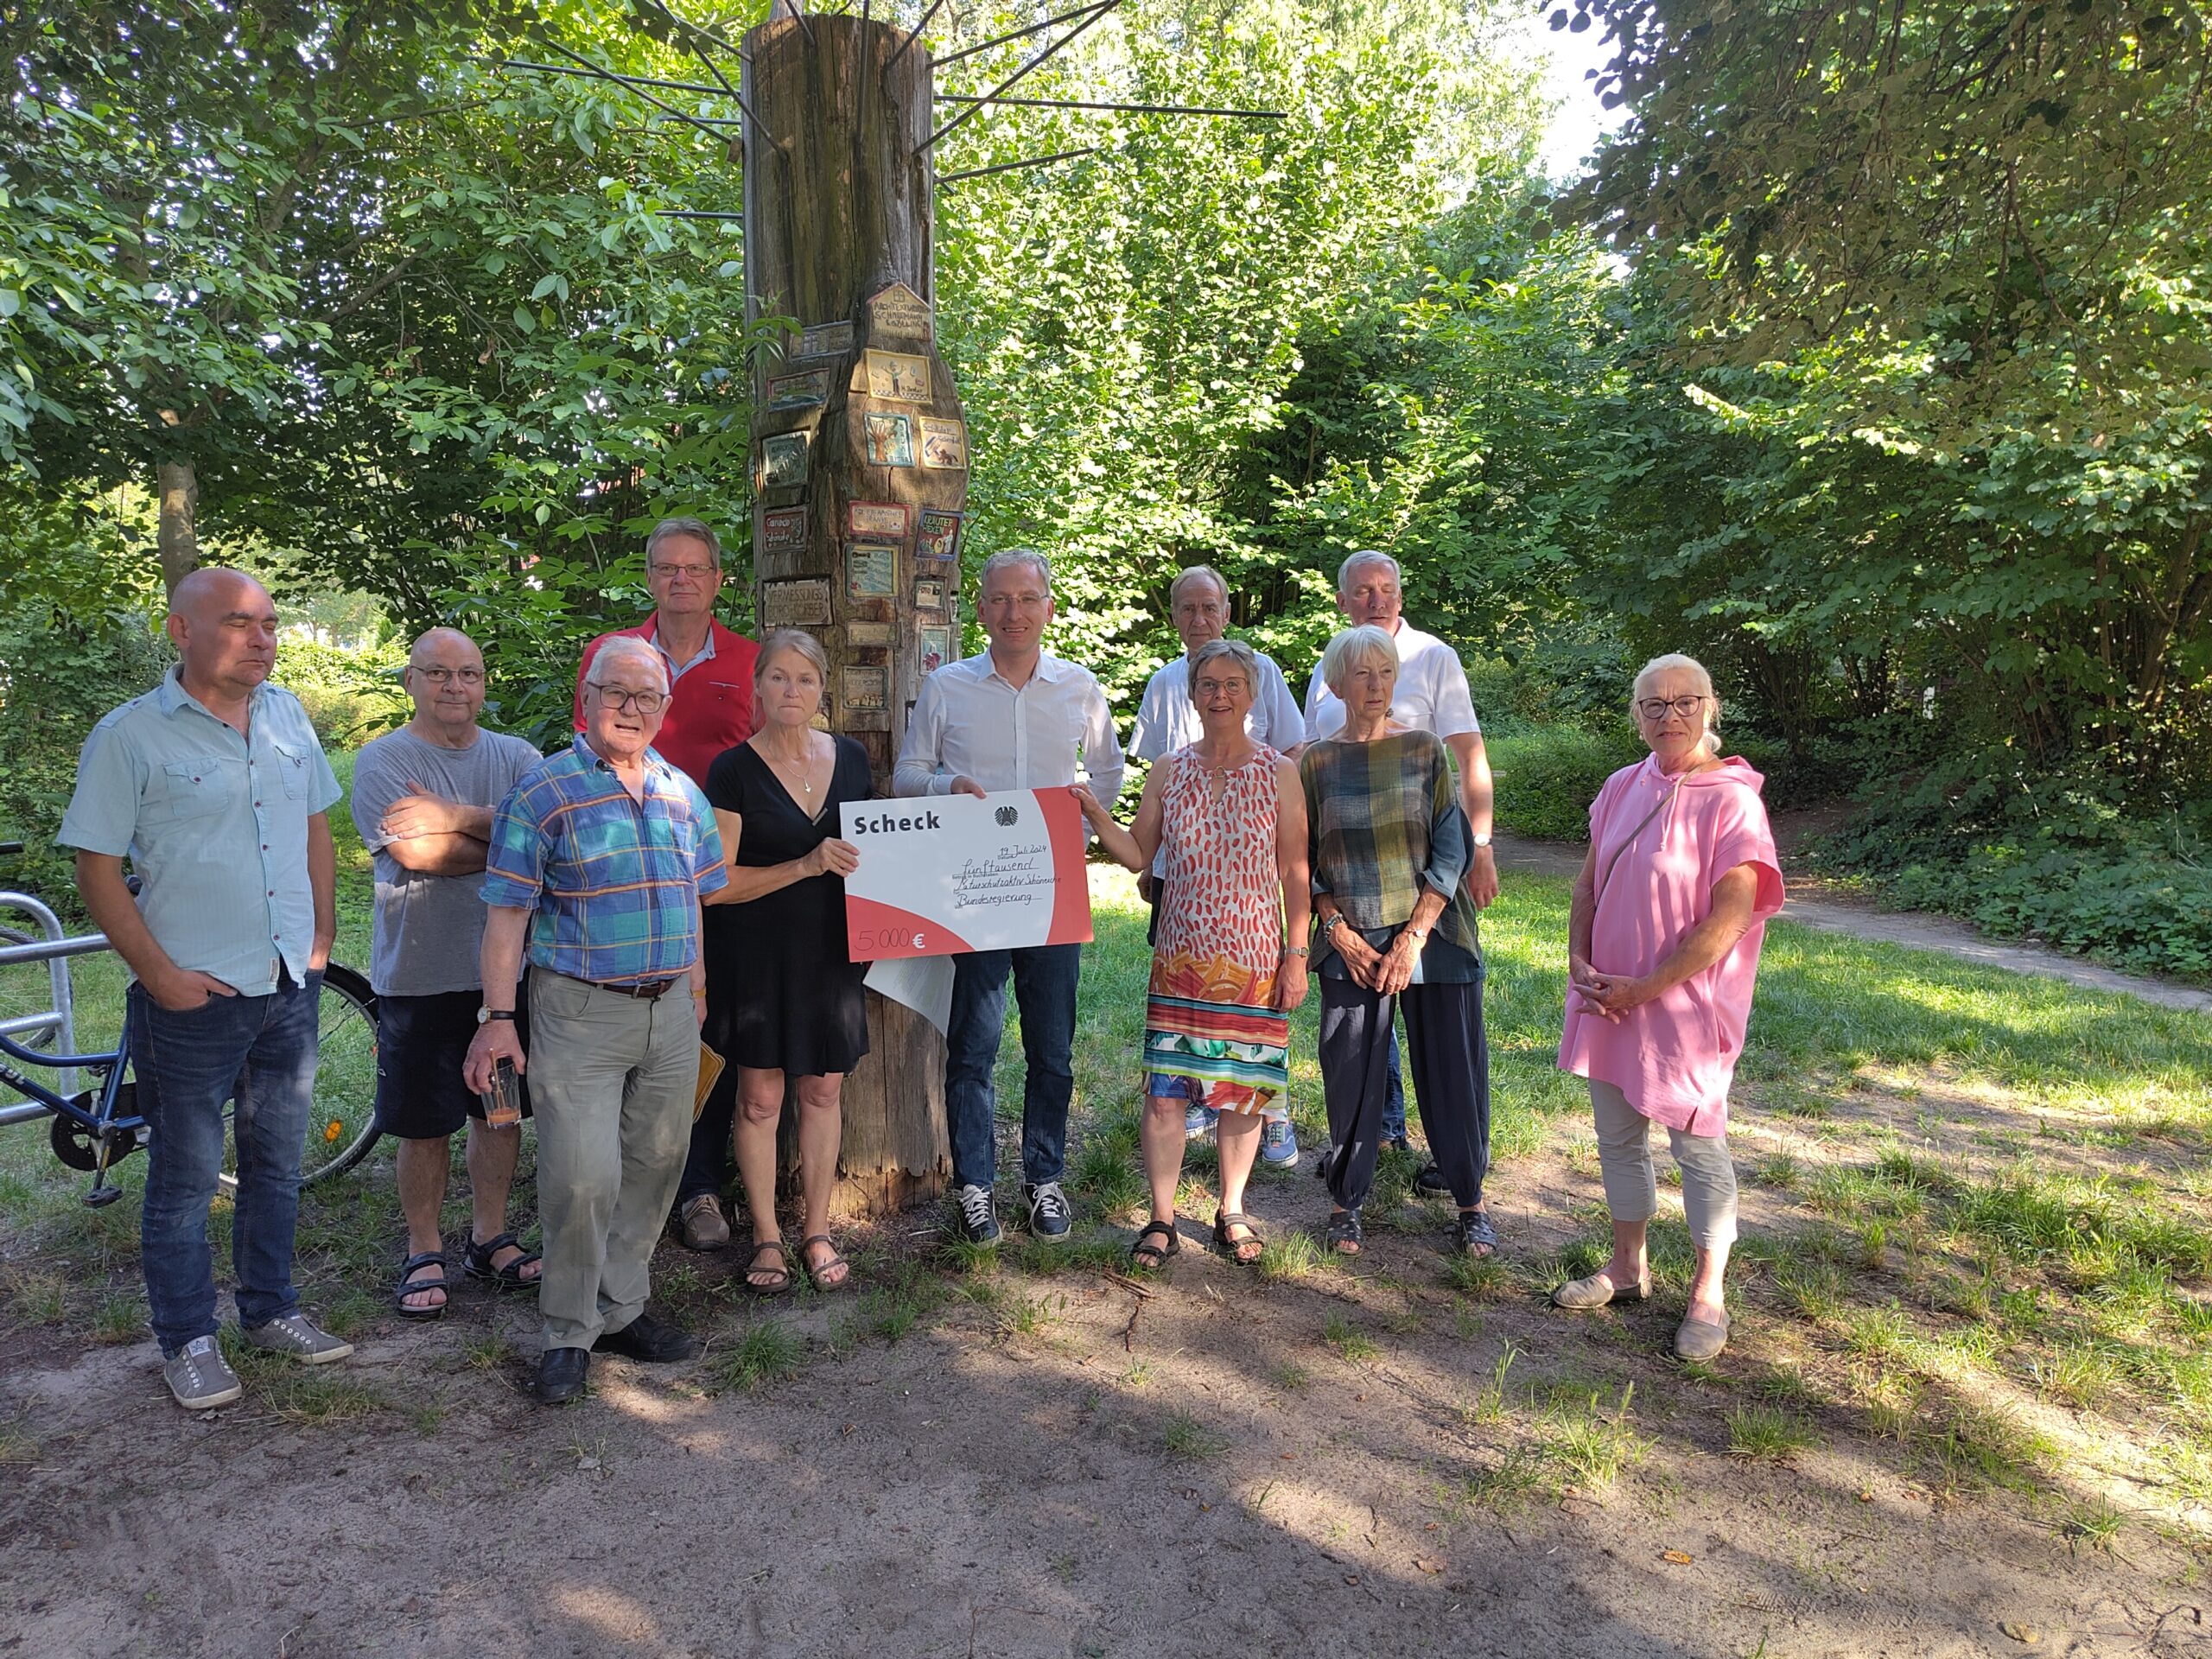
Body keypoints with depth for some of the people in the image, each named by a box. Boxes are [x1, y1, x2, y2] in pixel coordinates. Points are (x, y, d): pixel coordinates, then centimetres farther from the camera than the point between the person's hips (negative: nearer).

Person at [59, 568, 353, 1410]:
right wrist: (161, 975, -14)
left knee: (277, 1164, 17)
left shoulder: (288, 715, 5)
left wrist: (321, 940, 7)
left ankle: (270, 1308, 33)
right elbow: (96, 869, -9)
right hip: (193, 997, -5)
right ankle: (186, 1340, 24)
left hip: (290, 988, 5)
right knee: (185, 1179, 8)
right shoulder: (130, 735, -10)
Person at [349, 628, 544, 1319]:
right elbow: (417, 853, -19)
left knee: (501, 1108, 13)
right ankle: (424, 1251, 24)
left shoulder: (516, 757, 6)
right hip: (419, 972, -3)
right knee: (424, 1123, 7)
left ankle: (489, 1236, 30)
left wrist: (458, 816, -20)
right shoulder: (382, 759, -5)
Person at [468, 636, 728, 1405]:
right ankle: (568, 1334, 11)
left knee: (654, 1165, 11)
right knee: (582, 1178, -7)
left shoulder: (682, 793, 10)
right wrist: (498, 1016, -11)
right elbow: (507, 911, -7)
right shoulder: (543, 792, -6)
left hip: (671, 1008, 5)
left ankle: (621, 1309, 28)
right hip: (580, 1010, -5)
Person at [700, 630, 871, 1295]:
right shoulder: (734, 770, -8)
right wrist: (806, 866, -21)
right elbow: (718, 883, -12)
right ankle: (766, 1237, 20)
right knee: (760, 1097, 5)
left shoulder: (851, 759, 5)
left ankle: (817, 1232, 23)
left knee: (822, 1091, 10)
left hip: (832, 950, 3)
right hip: (759, 955, -3)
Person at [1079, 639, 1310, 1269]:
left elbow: (1295, 873, 0)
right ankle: (1161, 1221, 13)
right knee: (1164, 1091, -2)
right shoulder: (1169, 773, 6)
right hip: (1182, 957, 1)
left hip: (1255, 958, -1)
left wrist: (1296, 955, -3)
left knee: (1244, 1088, 7)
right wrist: (1094, 813, -7)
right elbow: (1139, 856, 8)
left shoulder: (1279, 773, 0)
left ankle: (1232, 1212, 26)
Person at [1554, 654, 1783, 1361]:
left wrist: (1643, 988, -17)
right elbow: (1588, 883, 10)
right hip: (1608, 1000, 6)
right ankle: (1627, 1267, 34)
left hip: (1686, 1004, -6)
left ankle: (1707, 1295, 21)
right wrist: (1580, 964, -4)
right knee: (1617, 1135, 16)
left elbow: (1726, 923, -19)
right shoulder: (1623, 788, 4)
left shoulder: (1732, 801, -14)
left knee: (1697, 1144, 6)